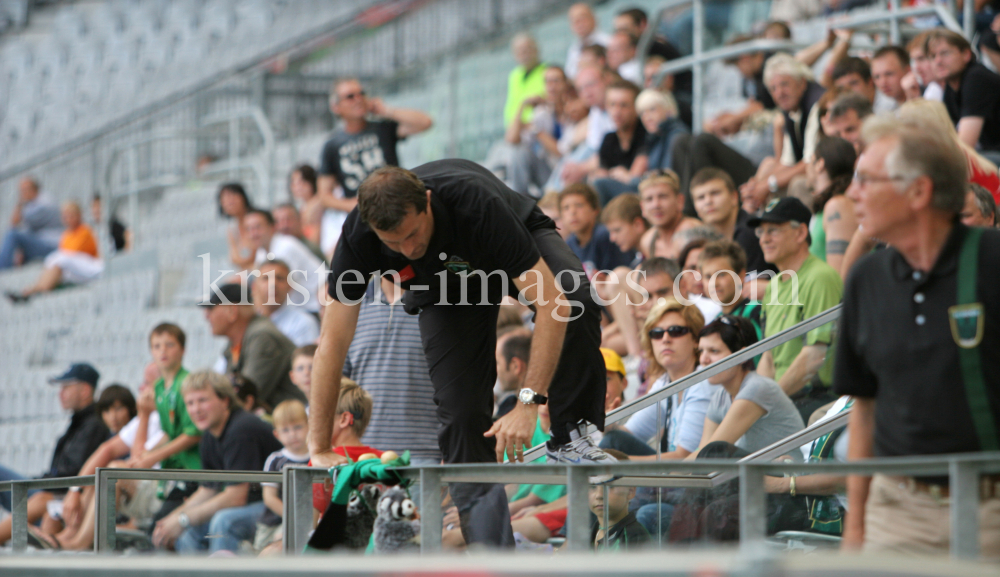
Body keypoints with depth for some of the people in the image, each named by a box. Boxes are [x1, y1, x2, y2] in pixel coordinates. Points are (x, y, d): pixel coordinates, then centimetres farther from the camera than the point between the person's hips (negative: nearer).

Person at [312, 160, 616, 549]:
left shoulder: (478, 204, -43)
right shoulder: (359, 236, -33)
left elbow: (552, 304, -44)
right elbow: (333, 340, -25)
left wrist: (529, 404, -49)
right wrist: (319, 449, -26)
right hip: (442, 284, 3)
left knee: (576, 300, -36)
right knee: (459, 407, -13)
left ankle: (570, 435, -22)